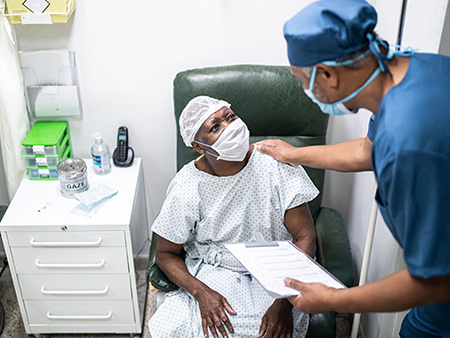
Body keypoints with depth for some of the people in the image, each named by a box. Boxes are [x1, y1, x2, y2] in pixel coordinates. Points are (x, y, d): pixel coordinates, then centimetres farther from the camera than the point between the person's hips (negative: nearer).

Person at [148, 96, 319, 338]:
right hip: (212, 274, 1)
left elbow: (305, 237, -12)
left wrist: (284, 301, -23)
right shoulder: (186, 188, -11)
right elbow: (165, 253, -1)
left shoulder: (276, 165, -13)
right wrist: (201, 292, -18)